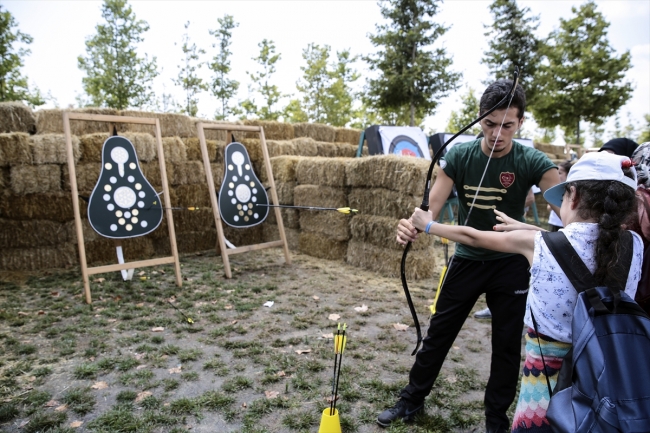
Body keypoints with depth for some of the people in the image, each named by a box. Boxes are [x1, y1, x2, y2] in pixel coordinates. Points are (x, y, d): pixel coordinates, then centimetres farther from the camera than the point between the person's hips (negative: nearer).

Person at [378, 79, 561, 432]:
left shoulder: (532, 162, -14)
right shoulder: (459, 157, -12)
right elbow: (431, 207, -21)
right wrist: (412, 226, -42)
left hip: (511, 264, 0)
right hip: (467, 260, 1)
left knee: (507, 344, 10)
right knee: (438, 334, 9)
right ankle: (411, 400, 28)